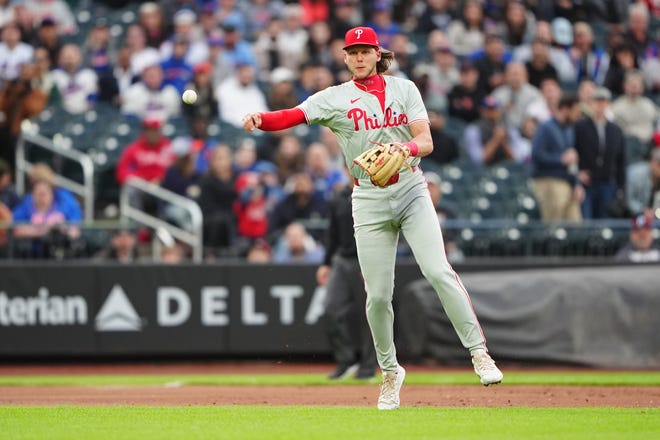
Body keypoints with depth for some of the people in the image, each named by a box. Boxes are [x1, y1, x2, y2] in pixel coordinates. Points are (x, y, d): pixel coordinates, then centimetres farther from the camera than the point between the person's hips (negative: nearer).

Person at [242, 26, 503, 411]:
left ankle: (479, 352, -13)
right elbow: (292, 116, -12)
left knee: (438, 271, -17)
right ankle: (390, 372, 19)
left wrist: (401, 150, -25)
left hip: (412, 191, 0)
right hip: (370, 202, 0)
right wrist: (260, 119, -33)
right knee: (378, 295, 1)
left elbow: (426, 142, -3)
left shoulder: (404, 89, 5)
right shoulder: (335, 99, 2)